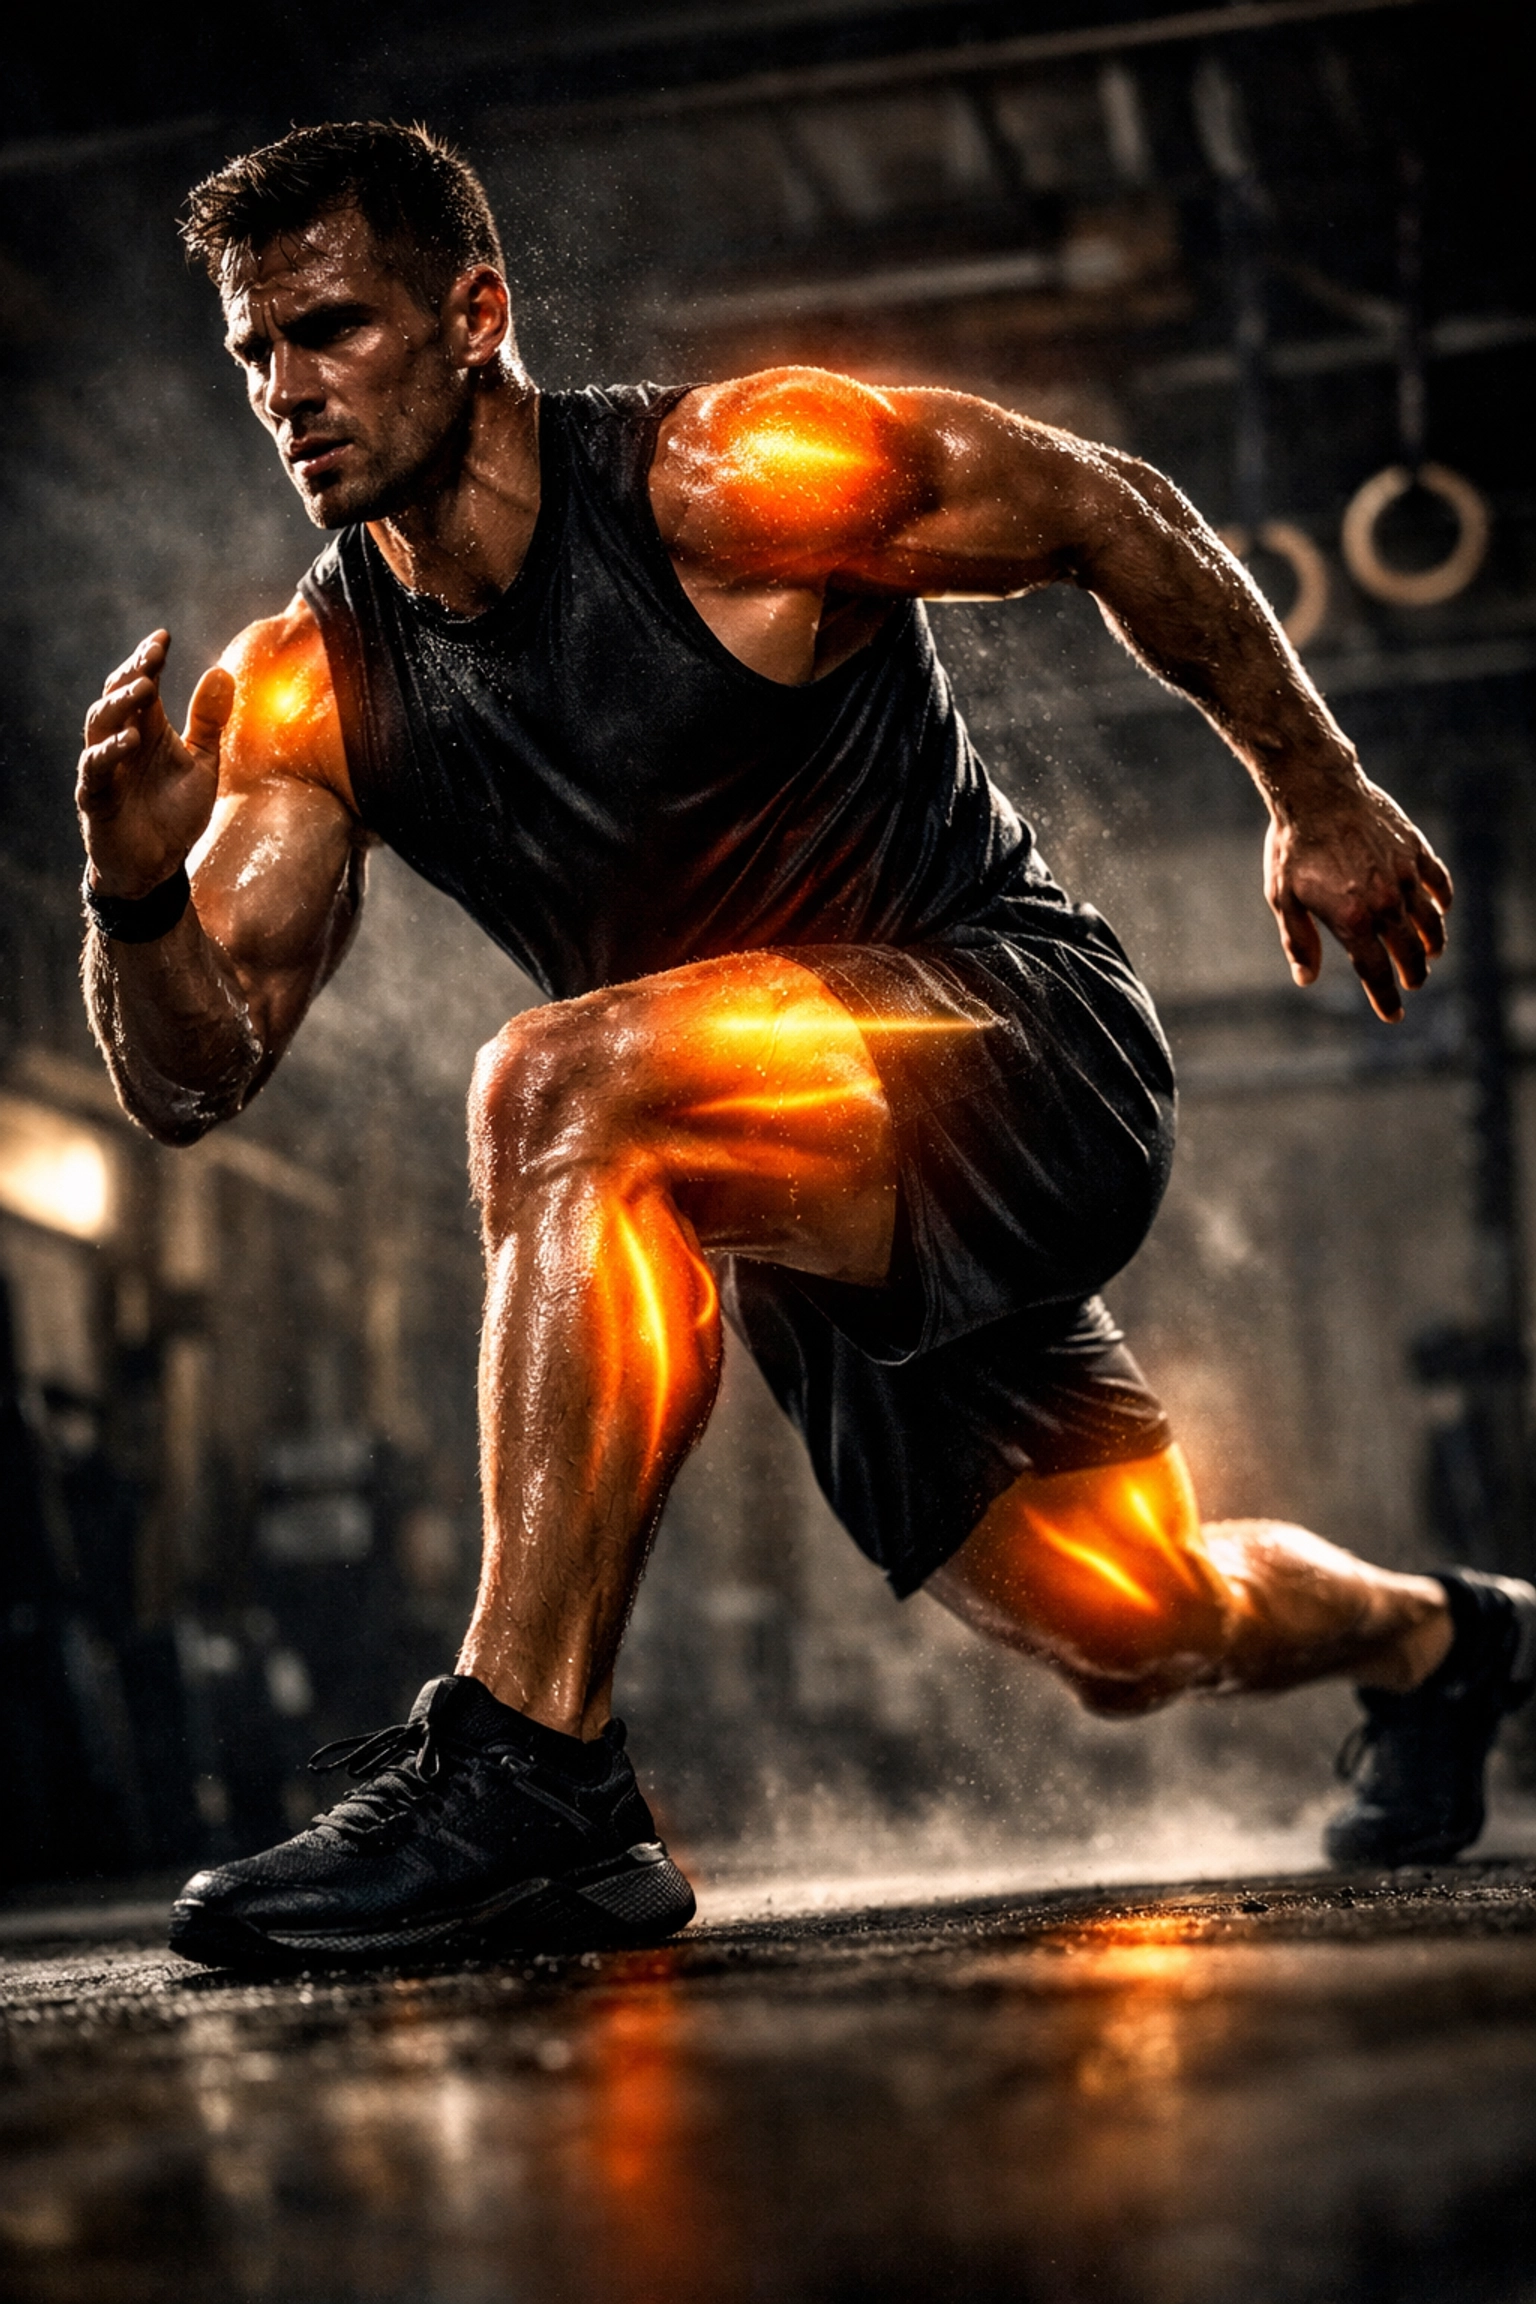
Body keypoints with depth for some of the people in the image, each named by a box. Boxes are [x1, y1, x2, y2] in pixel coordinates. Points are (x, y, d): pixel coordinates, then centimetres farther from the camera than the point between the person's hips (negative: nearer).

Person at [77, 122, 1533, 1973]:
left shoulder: (728, 481, -17)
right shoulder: (307, 694, -3)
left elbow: (1113, 517, -5)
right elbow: (189, 1086, -6)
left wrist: (1318, 802, 2)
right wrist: (137, 894, -28)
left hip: (1030, 1039, -7)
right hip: (804, 1211, 7)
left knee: (562, 1094, -33)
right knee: (1127, 1640, 20)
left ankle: (524, 1758, -32)